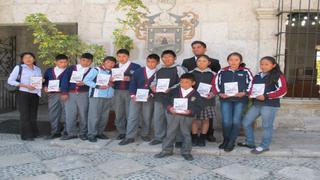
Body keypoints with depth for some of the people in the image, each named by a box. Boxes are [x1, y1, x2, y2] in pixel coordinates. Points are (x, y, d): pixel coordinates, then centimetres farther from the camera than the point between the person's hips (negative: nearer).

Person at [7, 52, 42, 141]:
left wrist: (41, 82, -3)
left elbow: (40, 81, 23)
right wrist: (25, 86, -14)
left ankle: (33, 133, 20)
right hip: (23, 94, -4)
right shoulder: (19, 68, 0)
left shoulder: (38, 69, 14)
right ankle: (26, 135, 2)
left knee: (33, 114, 9)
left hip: (35, 94, 5)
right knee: (25, 115, -4)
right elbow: (10, 80, -4)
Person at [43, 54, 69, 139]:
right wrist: (45, 87, 1)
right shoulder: (49, 70, 14)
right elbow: (44, 80, 20)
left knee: (66, 113, 0)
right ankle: (55, 132, 21)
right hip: (52, 94, 5)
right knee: (52, 114, 9)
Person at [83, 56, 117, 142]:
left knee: (104, 116, 8)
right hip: (96, 96, -5)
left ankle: (100, 132, 21)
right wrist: (97, 86, -17)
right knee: (94, 116, -4)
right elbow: (86, 80, -8)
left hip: (108, 97, 6)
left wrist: (112, 83, -1)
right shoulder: (96, 70, -3)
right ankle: (91, 134, 6)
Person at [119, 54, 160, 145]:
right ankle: (129, 137, 3)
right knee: (132, 117, -1)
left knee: (147, 117, 8)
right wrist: (133, 95, -8)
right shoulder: (138, 71, 7)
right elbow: (133, 84, 5)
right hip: (136, 97, 1)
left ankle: (145, 134, 25)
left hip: (149, 98, -1)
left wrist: (151, 95, -16)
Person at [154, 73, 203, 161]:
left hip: (187, 117, -1)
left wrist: (190, 111, -21)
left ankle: (186, 152, 23)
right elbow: (167, 101, 3)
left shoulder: (195, 94, -2)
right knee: (170, 133, 9)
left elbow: (198, 107, -5)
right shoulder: (174, 91, 2)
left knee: (186, 134, 9)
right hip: (173, 115, 1)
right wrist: (169, 107, -16)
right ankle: (166, 150, 22)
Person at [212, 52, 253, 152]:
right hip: (225, 99, 1)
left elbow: (251, 83, 3)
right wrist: (220, 93, -4)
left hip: (240, 99, -1)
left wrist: (244, 93, -11)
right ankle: (226, 140, 18)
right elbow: (216, 83, 9)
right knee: (226, 121, -4)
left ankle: (232, 142, 8)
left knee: (236, 121, -5)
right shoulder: (222, 71, 8)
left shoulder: (245, 71, 4)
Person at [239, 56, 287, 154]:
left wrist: (266, 96, -19)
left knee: (267, 126, 4)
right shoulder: (257, 76, 13)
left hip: (270, 105, -7)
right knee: (246, 122, 9)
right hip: (256, 104, 7)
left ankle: (264, 146, 19)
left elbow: (283, 90, -14)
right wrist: (250, 93, -2)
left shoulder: (278, 76, -6)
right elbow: (251, 87, 22)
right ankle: (250, 142, 24)